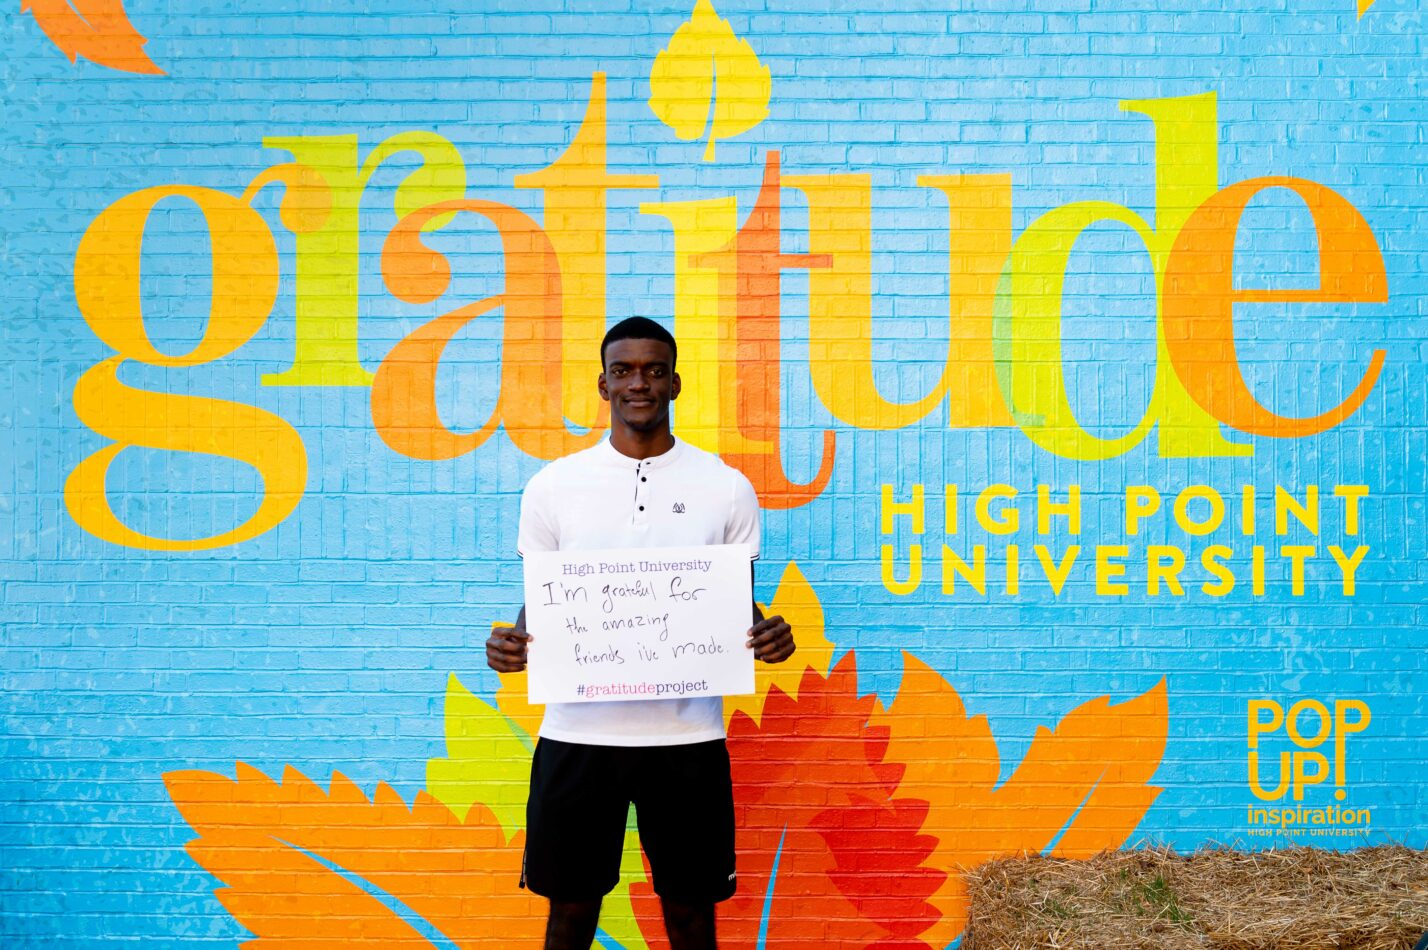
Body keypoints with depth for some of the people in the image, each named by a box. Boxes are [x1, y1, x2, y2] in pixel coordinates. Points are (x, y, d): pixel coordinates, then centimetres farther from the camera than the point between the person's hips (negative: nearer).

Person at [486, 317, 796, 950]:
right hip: (578, 732, 0)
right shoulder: (553, 486, 4)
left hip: (687, 736, 0)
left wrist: (764, 635, -14)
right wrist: (514, 643, -15)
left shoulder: (727, 488, 3)